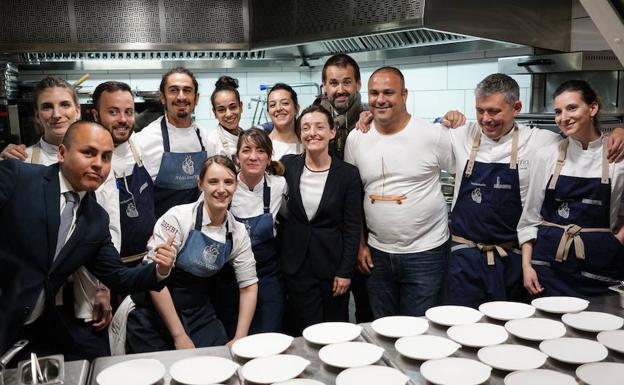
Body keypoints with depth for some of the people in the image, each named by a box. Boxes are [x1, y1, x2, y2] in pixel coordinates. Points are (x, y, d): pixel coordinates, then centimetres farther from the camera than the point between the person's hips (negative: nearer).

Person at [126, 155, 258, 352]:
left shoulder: (238, 232, -4)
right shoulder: (178, 218, -18)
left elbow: (249, 286, 2)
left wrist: (239, 339, -6)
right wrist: (179, 335, -18)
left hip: (199, 312, 4)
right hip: (155, 311, -4)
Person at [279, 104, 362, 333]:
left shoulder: (348, 174, -6)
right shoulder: (287, 166, 0)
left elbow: (352, 228, -4)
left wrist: (346, 271, -7)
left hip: (332, 265, -1)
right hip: (296, 265, 1)